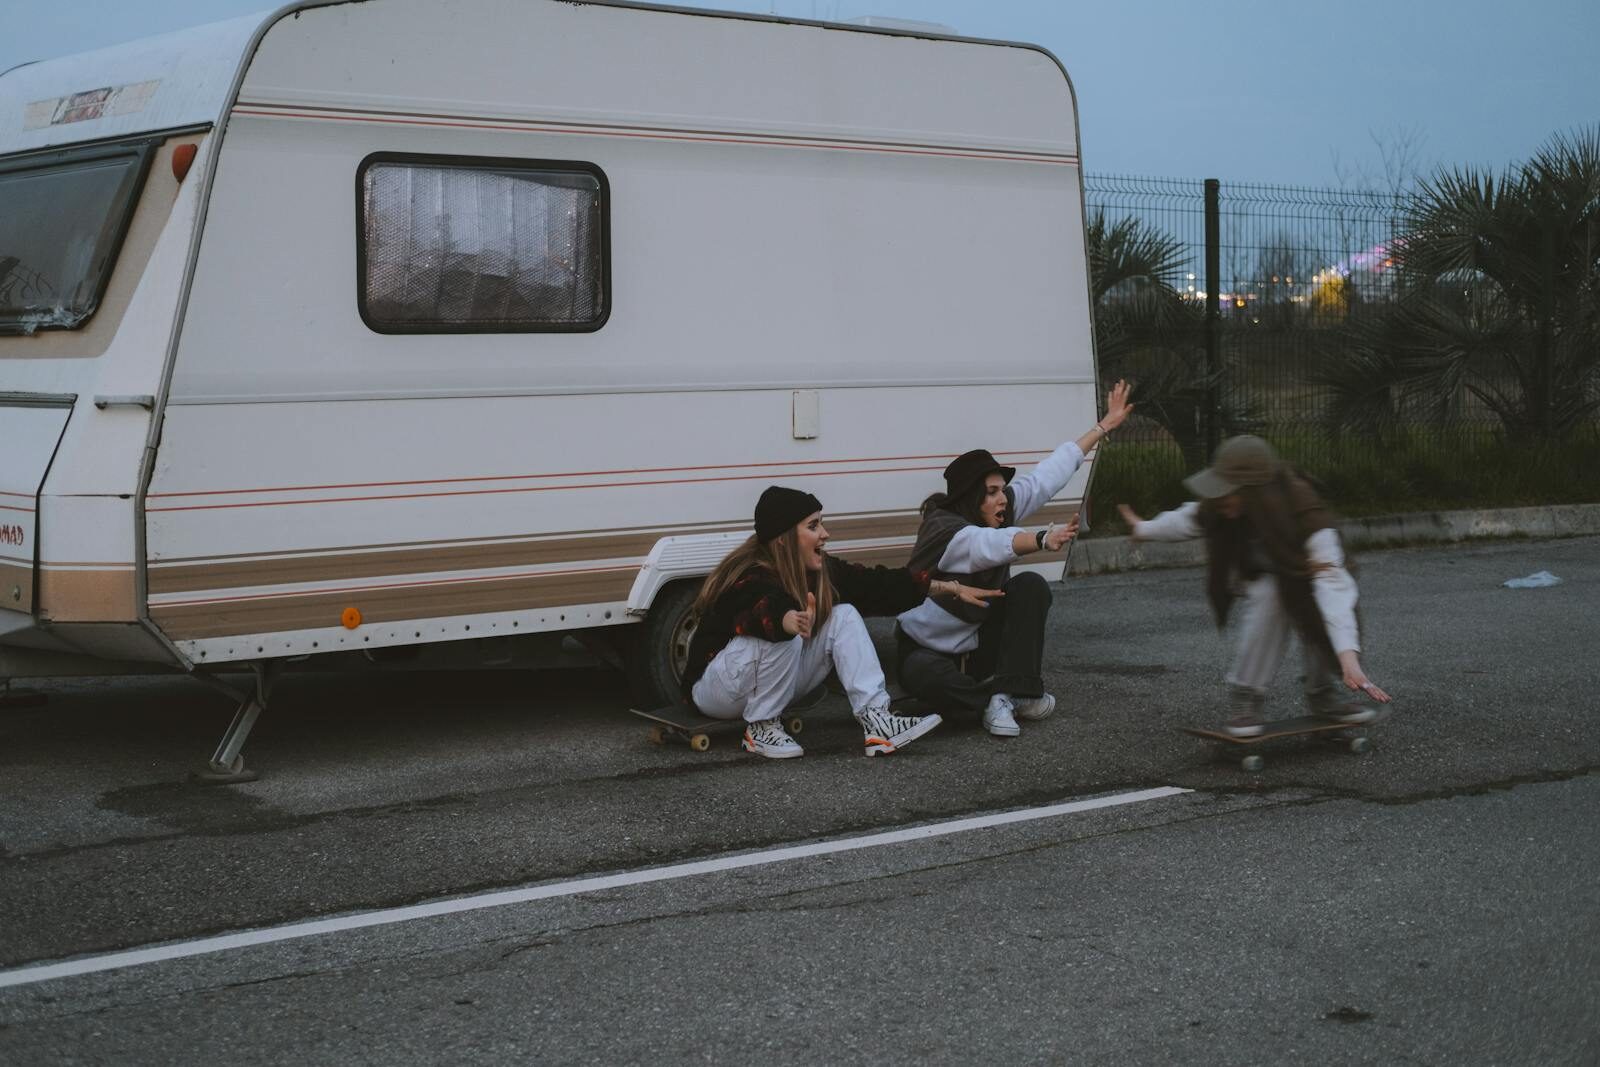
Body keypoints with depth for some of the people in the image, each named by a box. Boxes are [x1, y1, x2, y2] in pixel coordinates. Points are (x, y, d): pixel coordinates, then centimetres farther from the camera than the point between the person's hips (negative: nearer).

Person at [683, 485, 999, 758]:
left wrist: (950, 587, -3)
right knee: (780, 638, -35)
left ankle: (877, 721, -21)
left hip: (771, 682, 8)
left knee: (843, 616, -9)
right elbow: (762, 611, -53)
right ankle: (761, 728, -17)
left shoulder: (820, 570, -5)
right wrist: (787, 621, -76)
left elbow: (877, 585, -2)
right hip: (714, 689, -8)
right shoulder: (752, 579, -30)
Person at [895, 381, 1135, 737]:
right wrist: (1042, 540, -65)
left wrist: (1104, 426, 1)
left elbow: (1047, 477, -2)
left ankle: (1006, 696, -25)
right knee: (924, 677, -40)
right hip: (926, 651, -6)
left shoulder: (1000, 512, -6)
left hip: (978, 647, 6)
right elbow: (989, 544, -47)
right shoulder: (943, 528, -27)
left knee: (1030, 585, -17)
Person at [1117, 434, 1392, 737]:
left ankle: (1323, 692, -7)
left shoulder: (1307, 520, -41)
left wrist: (1349, 657, -64)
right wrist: (1144, 529, 17)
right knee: (1271, 593, -33)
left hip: (1300, 580, -1)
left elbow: (1332, 585, -52)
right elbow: (1187, 520, -4)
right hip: (1257, 583, 1)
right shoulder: (1218, 510, -28)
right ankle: (1244, 698, -22)